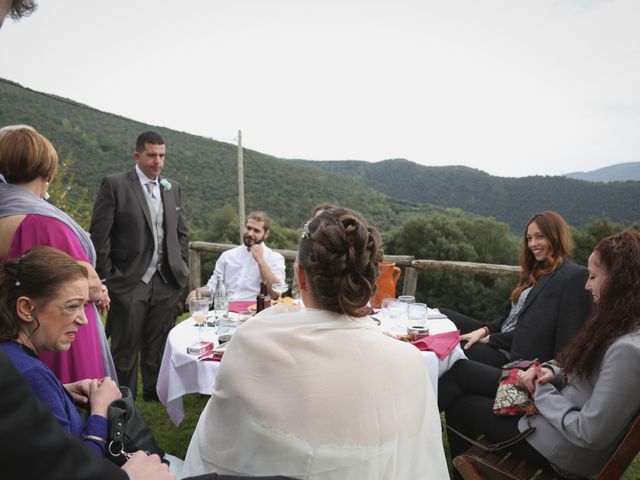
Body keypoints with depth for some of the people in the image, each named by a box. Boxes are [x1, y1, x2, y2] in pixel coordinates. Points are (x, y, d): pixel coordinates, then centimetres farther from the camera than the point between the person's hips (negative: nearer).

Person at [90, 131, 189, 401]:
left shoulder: (173, 188, 11)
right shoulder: (115, 185, -5)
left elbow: (182, 232, 16)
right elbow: (99, 234, -7)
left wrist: (181, 267, 8)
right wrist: (107, 277, -8)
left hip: (166, 282, 4)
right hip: (130, 283, -4)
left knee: (159, 347, 13)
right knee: (125, 348, 7)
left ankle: (156, 394, 28)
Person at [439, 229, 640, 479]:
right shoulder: (620, 327, 0)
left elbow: (589, 435, -28)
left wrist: (542, 393, -14)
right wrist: (554, 373, -4)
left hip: (566, 453, -8)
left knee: (458, 404, 3)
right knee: (460, 370, 6)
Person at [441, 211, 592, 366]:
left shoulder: (573, 276, -12)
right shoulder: (537, 271, 15)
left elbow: (540, 331, -17)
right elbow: (511, 316, 13)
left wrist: (490, 338, -15)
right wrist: (485, 330, -6)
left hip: (517, 355, -8)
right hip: (500, 342, 8)